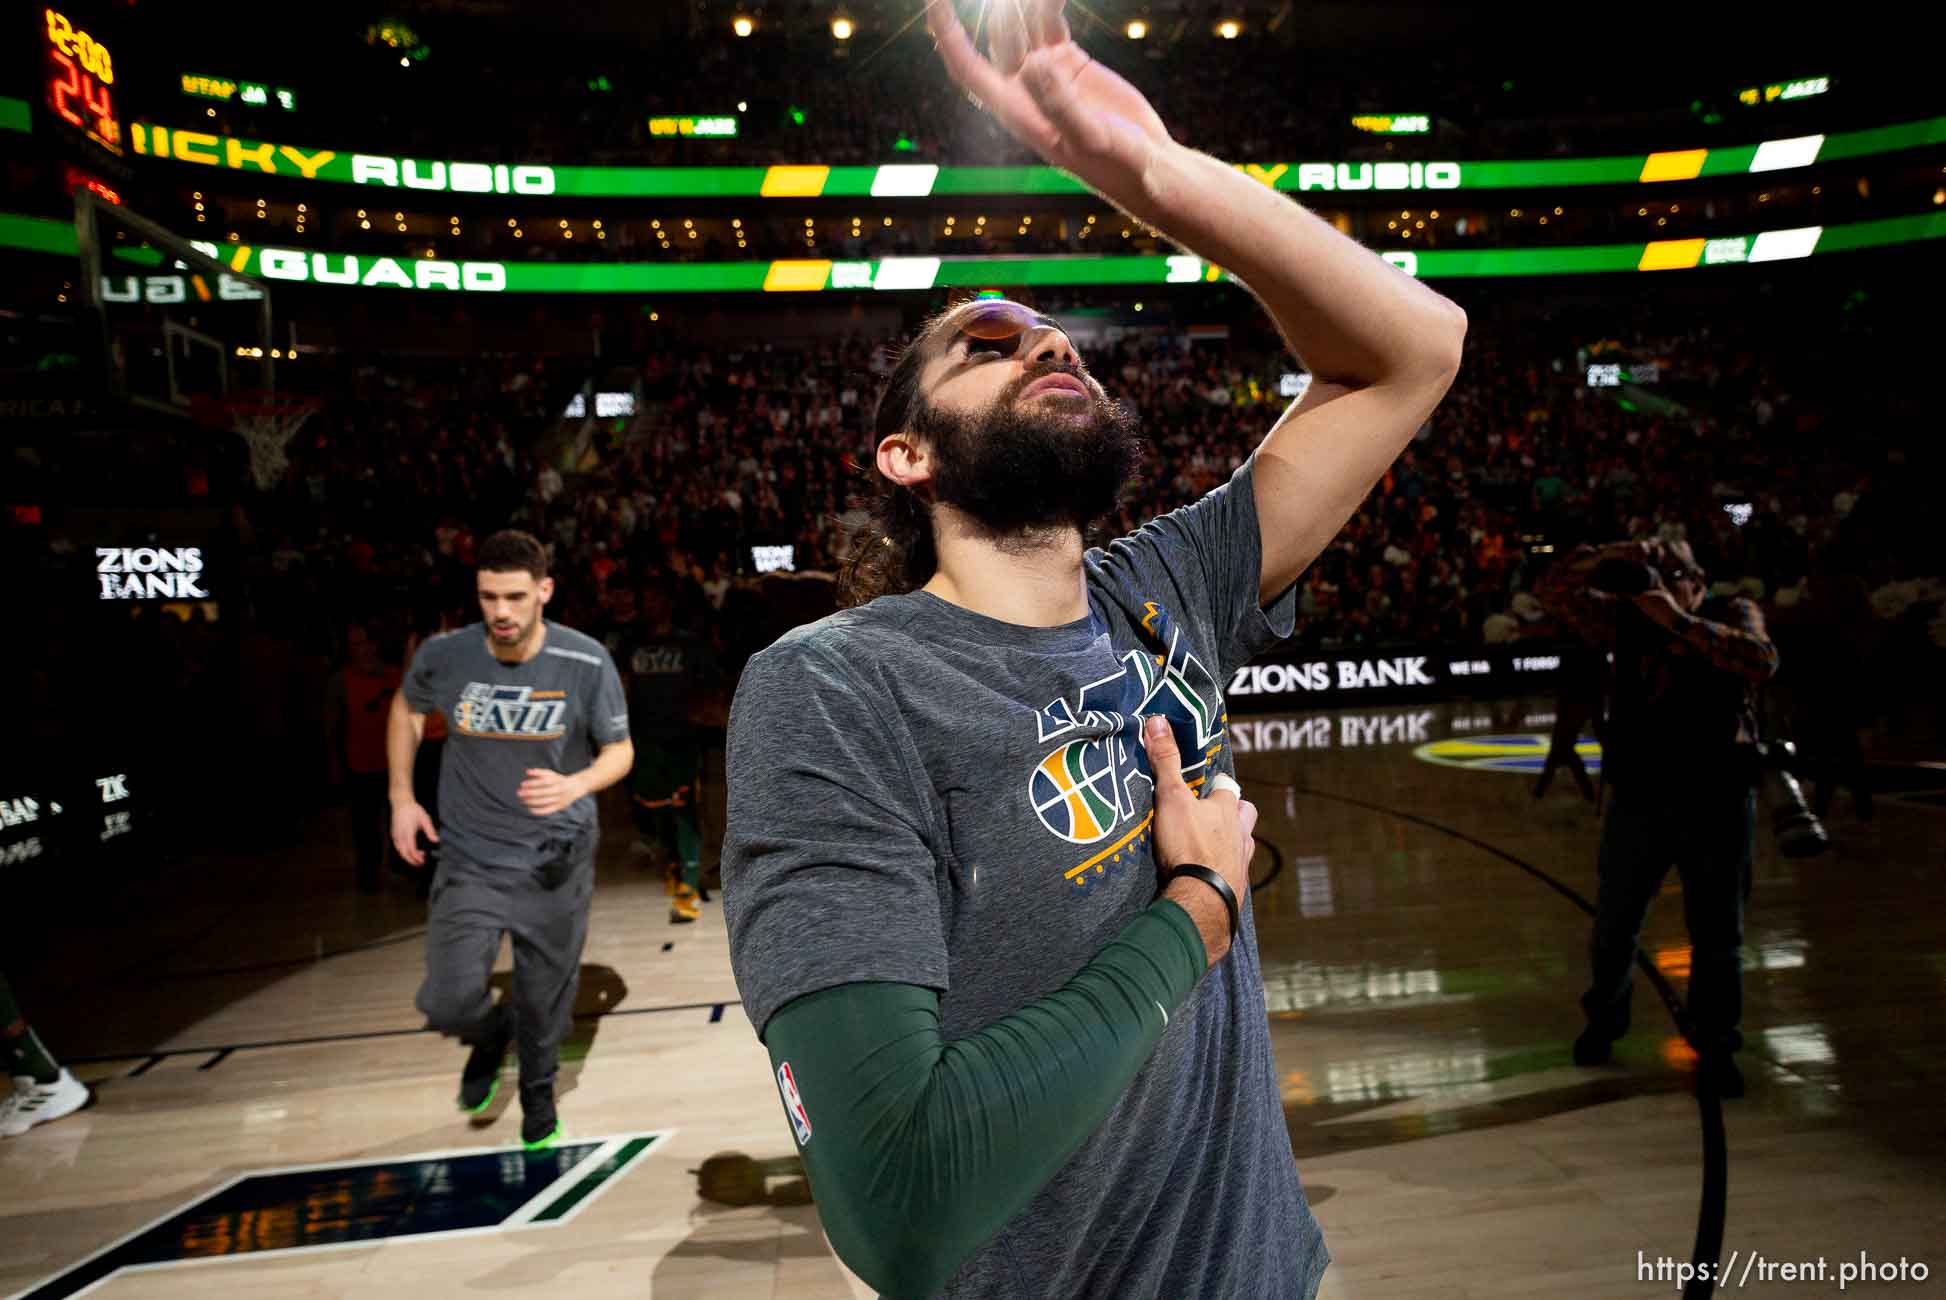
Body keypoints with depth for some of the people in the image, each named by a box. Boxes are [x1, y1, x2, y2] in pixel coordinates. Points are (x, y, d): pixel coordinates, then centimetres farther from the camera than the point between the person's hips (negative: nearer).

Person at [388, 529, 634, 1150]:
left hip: (555, 859, 0)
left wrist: (575, 786, -26)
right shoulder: (444, 655, -12)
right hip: (469, 858, 1)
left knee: (545, 1000, 12)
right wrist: (401, 798, 7)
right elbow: (406, 707, 11)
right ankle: (489, 1033, 31)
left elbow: (620, 750, -5)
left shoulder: (587, 663, -16)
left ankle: (538, 1088, 45)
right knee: (449, 1002, -8)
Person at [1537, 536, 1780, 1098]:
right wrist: (1608, 556, -23)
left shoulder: (1733, 613, -3)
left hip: (1719, 802, -1)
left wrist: (1682, 622, -28)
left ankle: (1715, 1045, 27)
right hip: (1639, 799, 2)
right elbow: (1555, 590, -10)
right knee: (1614, 926, 13)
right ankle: (1604, 1022, 34)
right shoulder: (1625, 616, 0)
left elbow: (1762, 662, -23)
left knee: (1718, 936, 9)